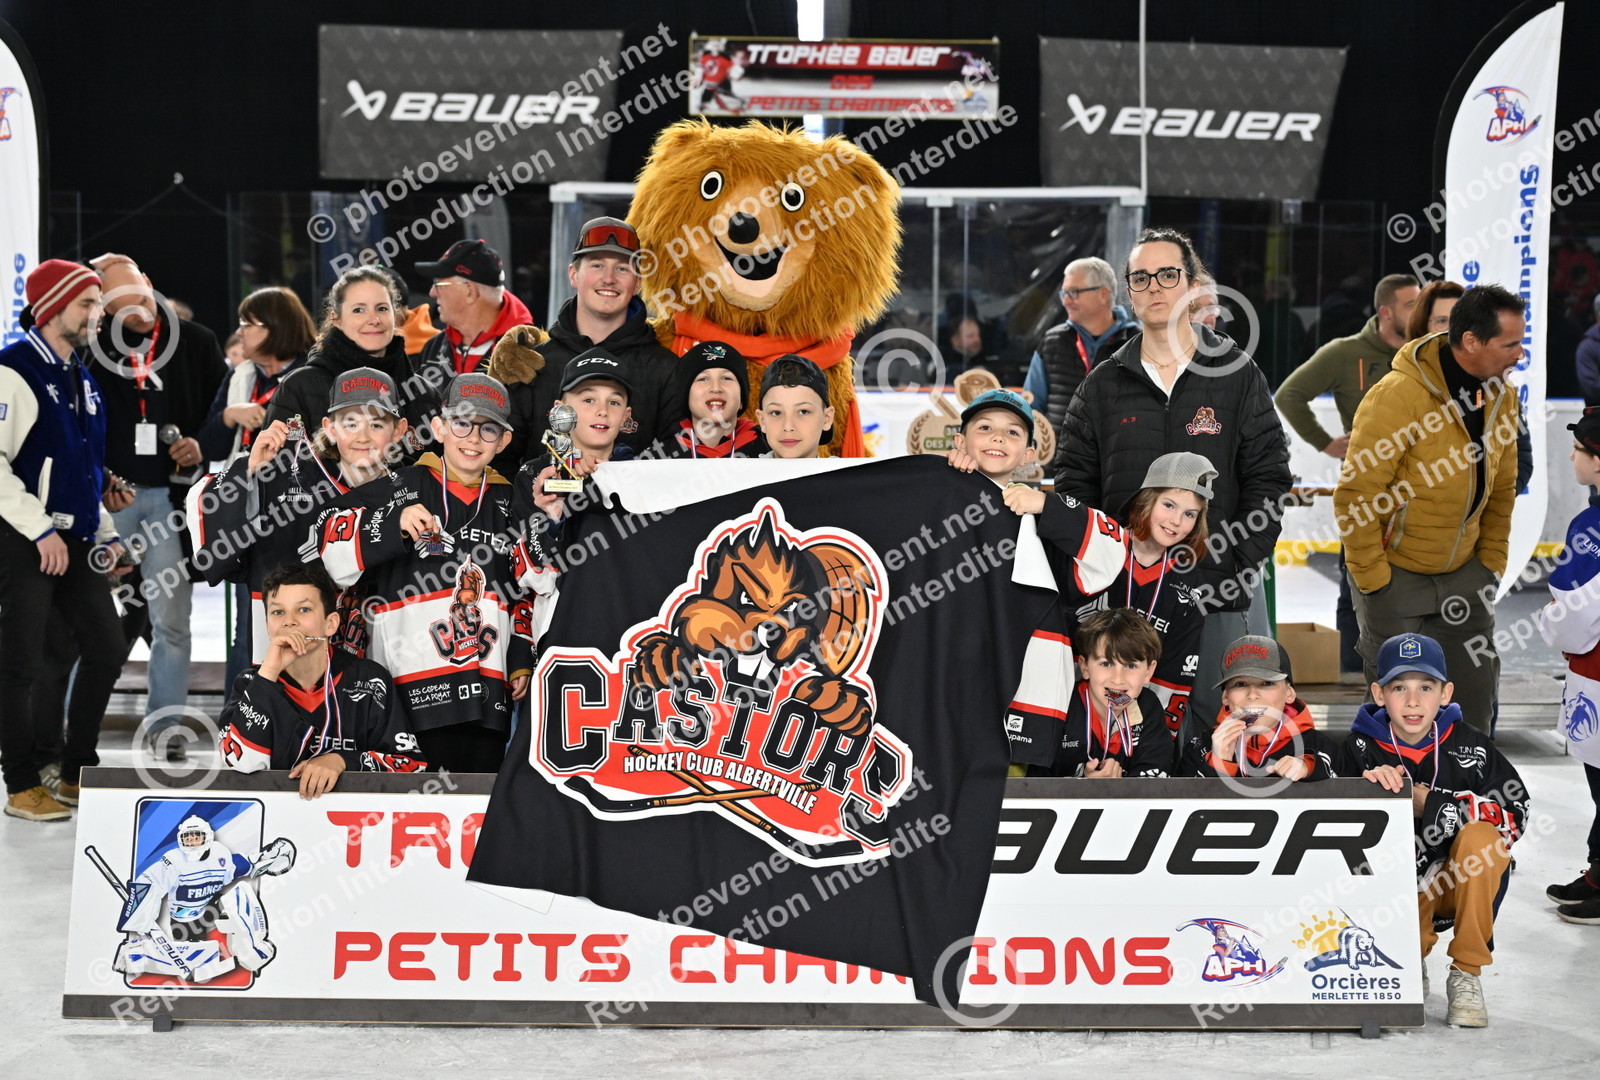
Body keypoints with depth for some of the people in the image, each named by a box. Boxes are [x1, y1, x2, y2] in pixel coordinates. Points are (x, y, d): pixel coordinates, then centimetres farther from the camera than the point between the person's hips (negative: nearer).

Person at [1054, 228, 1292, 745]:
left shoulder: (1238, 376, 5)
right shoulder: (1102, 386, 9)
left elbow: (1268, 479, 2)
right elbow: (1074, 486, 7)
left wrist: (1240, 568, -8)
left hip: (1224, 592, -1)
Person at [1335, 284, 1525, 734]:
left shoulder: (1502, 394, -2)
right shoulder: (1396, 397, -24)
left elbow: (1501, 486, 11)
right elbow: (1356, 496, -21)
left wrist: (1492, 560, 7)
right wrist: (1371, 579, -18)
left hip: (1464, 572, 6)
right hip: (1396, 573, -6)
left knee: (1477, 693, 11)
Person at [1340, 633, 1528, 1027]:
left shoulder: (1469, 747, -8)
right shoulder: (1361, 748, -6)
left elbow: (1515, 811, -15)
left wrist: (1432, 803, -22)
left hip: (1465, 879, 0)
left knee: (1479, 837, -31)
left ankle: (1466, 973, -16)